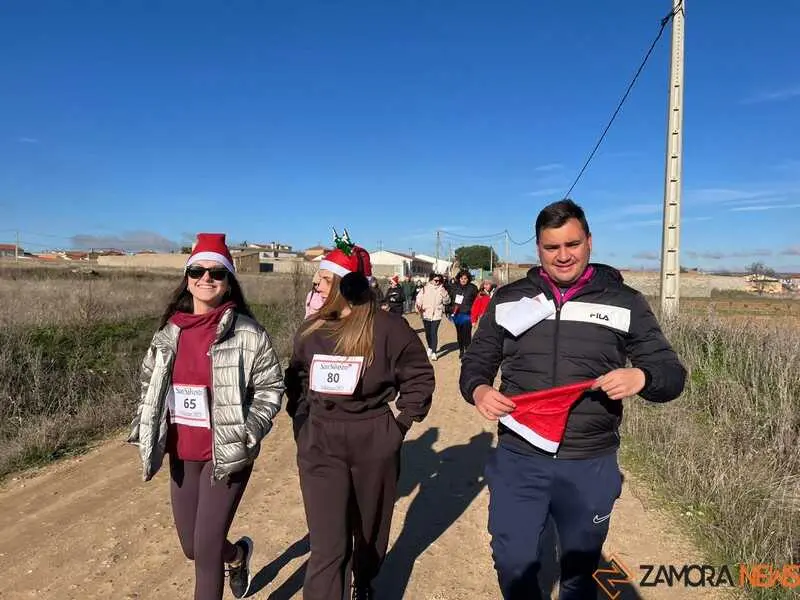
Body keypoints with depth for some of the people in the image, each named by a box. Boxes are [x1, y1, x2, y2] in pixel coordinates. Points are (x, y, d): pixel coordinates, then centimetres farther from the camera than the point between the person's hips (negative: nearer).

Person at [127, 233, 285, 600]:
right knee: (191, 546, 19)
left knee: (206, 549, -1)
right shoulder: (170, 333, 2)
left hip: (226, 454, -5)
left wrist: (248, 433, -18)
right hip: (181, 455, 6)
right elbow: (150, 383, 13)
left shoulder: (246, 333, -13)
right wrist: (144, 430, 3)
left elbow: (271, 385, -9)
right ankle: (238, 553, 52)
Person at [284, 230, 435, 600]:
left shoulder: (388, 328, -12)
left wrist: (402, 422, -4)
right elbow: (296, 378, 15)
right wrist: (301, 419, 8)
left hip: (374, 445, -1)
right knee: (327, 545, -3)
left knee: (370, 531, 20)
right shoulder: (312, 329, 1)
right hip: (320, 447, 2)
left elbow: (419, 377, -3)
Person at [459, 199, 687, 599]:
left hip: (590, 466, 0)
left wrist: (641, 378, -24)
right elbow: (476, 362, 8)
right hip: (517, 459, 1)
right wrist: (478, 390, -15)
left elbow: (671, 373, 0)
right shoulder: (508, 300, 2)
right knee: (512, 566, 13)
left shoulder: (624, 302, -2)